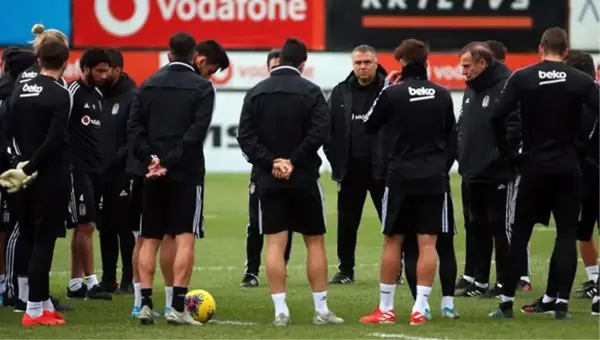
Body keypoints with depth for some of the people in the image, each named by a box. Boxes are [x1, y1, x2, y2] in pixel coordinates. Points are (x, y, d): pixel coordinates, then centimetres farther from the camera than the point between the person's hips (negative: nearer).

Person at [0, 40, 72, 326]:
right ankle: (35, 309, -7)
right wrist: (29, 168, -13)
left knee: (30, 239, 13)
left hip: (27, 176, 6)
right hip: (52, 176, -6)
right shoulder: (61, 95, -12)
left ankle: (43, 301, 17)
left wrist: (24, 161, 4)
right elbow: (54, 140, -19)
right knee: (44, 240, -5)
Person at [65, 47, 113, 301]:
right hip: (78, 169, -9)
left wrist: (100, 163, 17)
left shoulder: (98, 94, 15)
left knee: (83, 228, 9)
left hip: (95, 168, 9)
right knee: (85, 225, -9)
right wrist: (68, 163, -19)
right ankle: (91, 283, -9)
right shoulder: (74, 92, -11)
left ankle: (75, 284, 13)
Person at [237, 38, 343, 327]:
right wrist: (294, 161, -10)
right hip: (304, 178, -2)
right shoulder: (310, 91, -5)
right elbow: (319, 132, -15)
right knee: (315, 241, 7)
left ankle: (280, 310, -5)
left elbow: (245, 136, -4)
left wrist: (272, 162, -8)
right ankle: (321, 310, 7)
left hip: (269, 180, 2)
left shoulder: (256, 93, 4)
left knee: (275, 243, 0)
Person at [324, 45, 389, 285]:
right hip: (350, 170, 3)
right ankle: (345, 270, 17)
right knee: (347, 222, 8)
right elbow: (328, 129, 6)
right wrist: (336, 160, 0)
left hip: (381, 169, -3)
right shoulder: (340, 93, 6)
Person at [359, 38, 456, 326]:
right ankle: (420, 309, -4)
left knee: (392, 241, 6)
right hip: (434, 177, 2)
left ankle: (385, 309, 9)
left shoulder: (392, 94, -8)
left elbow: (369, 127, 5)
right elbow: (451, 133, 13)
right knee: (427, 243, 0)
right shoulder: (442, 95, 2)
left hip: (401, 176, -2)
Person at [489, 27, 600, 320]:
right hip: (568, 167, 0)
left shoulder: (522, 79, -3)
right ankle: (560, 300, -2)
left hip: (533, 166, 0)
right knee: (567, 234, 6)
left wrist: (507, 154, 0)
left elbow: (498, 116, -11)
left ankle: (507, 301, 5)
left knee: (520, 233, 8)